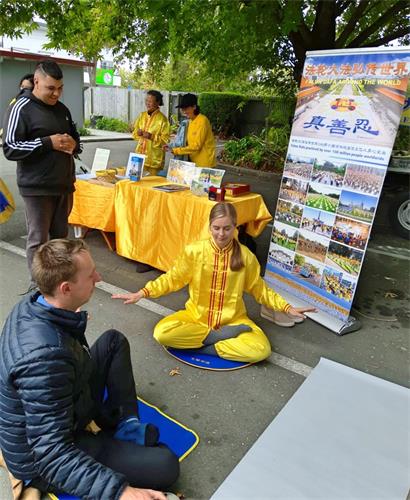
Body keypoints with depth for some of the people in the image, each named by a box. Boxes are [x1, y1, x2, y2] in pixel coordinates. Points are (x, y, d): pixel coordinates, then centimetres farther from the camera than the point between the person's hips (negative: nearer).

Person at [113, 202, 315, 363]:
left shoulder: (246, 256, -7)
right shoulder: (194, 251, -9)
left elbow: (259, 290, 5)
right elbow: (172, 278, 0)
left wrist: (288, 308, -2)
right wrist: (140, 294, -9)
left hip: (232, 320, 0)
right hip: (196, 316, 0)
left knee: (261, 350, -26)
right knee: (162, 333, -27)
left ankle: (200, 345, -14)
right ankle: (221, 337, -14)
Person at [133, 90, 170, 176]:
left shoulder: (162, 119, -8)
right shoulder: (142, 115, 10)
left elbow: (165, 139, -9)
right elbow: (134, 133, 17)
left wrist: (152, 137, -21)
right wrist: (138, 133, -5)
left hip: (154, 157, -5)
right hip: (140, 153, 5)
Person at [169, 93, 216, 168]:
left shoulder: (202, 121, -16)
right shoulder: (191, 121, 10)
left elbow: (196, 146, -19)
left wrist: (176, 151, -17)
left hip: (204, 164, -8)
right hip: (194, 161, 8)